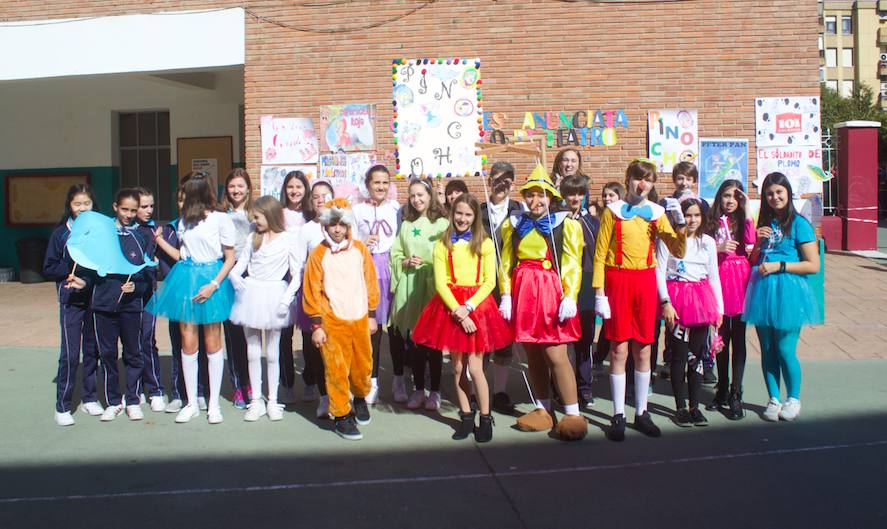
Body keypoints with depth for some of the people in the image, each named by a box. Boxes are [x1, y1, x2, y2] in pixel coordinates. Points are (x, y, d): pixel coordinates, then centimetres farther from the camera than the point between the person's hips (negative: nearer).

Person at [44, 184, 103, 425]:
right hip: (71, 299, -2)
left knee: (93, 350, 9)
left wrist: (88, 281, -10)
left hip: (96, 296, 2)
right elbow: (48, 269, 2)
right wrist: (71, 272, -13)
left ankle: (89, 398, 23)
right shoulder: (61, 233, 1)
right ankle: (63, 407, 5)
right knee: (70, 354, -4)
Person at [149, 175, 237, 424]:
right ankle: (191, 403, 14)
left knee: (212, 344, 2)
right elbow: (182, 256, 17)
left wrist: (214, 285, -15)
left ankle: (214, 404, 11)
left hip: (211, 279, -5)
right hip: (187, 280, 5)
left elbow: (230, 258, -5)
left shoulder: (221, 219, -4)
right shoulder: (184, 221, 14)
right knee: (188, 344, 4)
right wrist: (160, 240, 12)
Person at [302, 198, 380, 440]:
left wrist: (372, 315, 10)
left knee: (363, 366, 13)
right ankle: (341, 415, 13)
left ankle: (360, 398, 41)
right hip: (332, 321, -3)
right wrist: (316, 325, -6)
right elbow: (312, 291, -4)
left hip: (360, 319, 3)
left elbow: (370, 282, 9)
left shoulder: (359, 249, 3)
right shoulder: (318, 254, -5)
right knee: (337, 370, 0)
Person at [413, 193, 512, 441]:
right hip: (450, 306, 2)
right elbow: (440, 282, -2)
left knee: (474, 367, -6)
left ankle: (485, 419, 7)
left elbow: (489, 281, -2)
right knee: (458, 367, 7)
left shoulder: (484, 244, 2)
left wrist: (469, 307, -14)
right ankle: (466, 418, 18)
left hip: (477, 305, -2)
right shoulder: (443, 245, 5)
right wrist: (457, 310, -14)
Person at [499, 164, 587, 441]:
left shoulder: (566, 225, -1)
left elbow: (572, 265, -4)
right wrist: (506, 295, 1)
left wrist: (569, 298, -13)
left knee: (556, 355, -8)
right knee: (533, 356, 11)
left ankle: (573, 414, 0)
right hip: (522, 293, 4)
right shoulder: (514, 225, 11)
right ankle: (543, 410, 23)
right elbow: (506, 263, 10)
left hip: (551, 292, -4)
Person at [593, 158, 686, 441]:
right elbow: (600, 254, -2)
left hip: (646, 281, 3)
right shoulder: (613, 211, 0)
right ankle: (618, 415, 8)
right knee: (619, 349, 0)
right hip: (618, 280, -3)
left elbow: (678, 251, 1)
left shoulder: (656, 212, 8)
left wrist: (681, 223, -13)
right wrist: (599, 292, -8)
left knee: (643, 350, 8)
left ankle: (641, 412, 18)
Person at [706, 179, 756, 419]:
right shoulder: (712, 222, 7)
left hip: (740, 280, -1)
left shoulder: (743, 220, 6)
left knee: (738, 338, -2)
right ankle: (722, 389, 21)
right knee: (722, 337, 9)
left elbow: (750, 242, -14)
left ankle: (735, 394, 2)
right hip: (719, 279, 1)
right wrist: (718, 248, -12)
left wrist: (747, 212, -11)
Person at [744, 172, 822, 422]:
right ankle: (774, 399, 21)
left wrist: (779, 266, -14)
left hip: (787, 291, -5)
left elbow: (813, 265, -8)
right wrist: (758, 242, 1)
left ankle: (793, 399, 17)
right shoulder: (764, 224, 13)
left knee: (785, 350, -2)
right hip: (762, 291, 5)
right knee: (767, 350, 9)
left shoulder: (799, 224, -5)